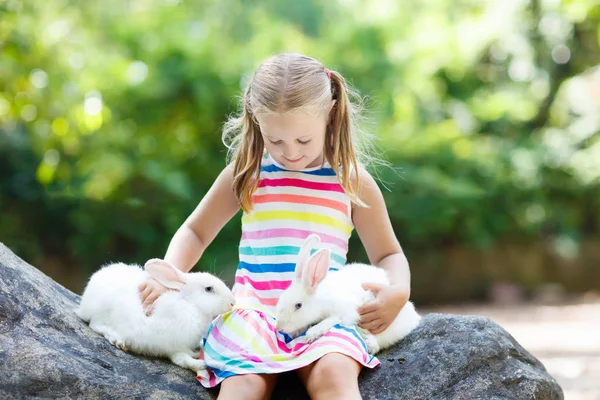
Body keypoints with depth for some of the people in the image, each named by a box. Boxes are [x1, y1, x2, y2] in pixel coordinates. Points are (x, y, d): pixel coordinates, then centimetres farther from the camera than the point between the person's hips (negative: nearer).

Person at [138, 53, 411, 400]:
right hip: (253, 310, 0)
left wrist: (398, 291, -7)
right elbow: (196, 232, 19)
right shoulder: (247, 172, 9)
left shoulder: (352, 179, 8)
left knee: (334, 372, -34)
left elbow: (388, 255, 16)